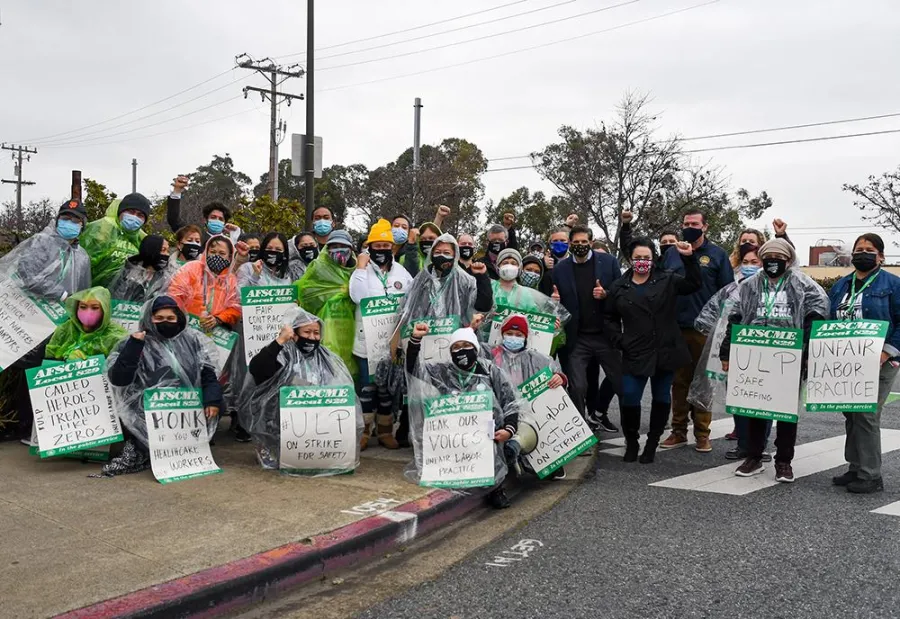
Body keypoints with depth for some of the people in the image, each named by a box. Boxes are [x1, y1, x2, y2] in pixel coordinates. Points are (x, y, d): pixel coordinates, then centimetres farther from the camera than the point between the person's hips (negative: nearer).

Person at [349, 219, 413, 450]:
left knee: (388, 386, 11)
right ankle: (363, 430, 13)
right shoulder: (363, 269, -3)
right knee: (367, 386, 4)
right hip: (368, 340, -3)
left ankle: (385, 430, 22)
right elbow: (357, 296, -19)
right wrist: (361, 267, -16)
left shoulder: (401, 272, 7)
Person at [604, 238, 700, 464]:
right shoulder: (619, 288, 6)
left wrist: (689, 258, -19)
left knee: (661, 398, 9)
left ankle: (652, 443, 24)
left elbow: (693, 284, -6)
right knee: (629, 399, -8)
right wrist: (620, 341, 0)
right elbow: (609, 318, 13)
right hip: (635, 354, 0)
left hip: (665, 352, 1)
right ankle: (631, 442, 15)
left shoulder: (667, 280, 3)